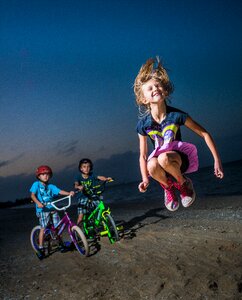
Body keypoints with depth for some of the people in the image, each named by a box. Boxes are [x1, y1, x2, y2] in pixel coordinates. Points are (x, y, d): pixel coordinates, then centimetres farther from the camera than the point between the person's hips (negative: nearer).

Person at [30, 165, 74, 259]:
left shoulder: (51, 186, 10)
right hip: (43, 210, -4)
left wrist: (69, 193, -19)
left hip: (52, 208, 4)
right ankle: (41, 248, 1)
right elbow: (32, 195, -10)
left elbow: (59, 191, -2)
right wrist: (38, 203, -27)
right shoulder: (36, 184, 0)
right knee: (43, 228, -9)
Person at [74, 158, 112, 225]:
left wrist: (106, 179, -38)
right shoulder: (79, 177, -7)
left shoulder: (92, 176, -2)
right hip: (83, 198, -2)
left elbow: (100, 177, -18)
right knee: (80, 218, -7)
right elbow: (76, 184, -24)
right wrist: (78, 187, -48)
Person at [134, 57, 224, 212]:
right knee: (152, 165, -36)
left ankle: (183, 183, -6)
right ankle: (169, 188, -3)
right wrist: (145, 179, -12)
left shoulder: (176, 115, -15)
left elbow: (205, 134, -7)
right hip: (159, 159, 2)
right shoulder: (143, 124, -10)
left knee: (164, 158, -38)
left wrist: (217, 160, -9)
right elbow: (143, 155, -1)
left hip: (180, 158, -2)